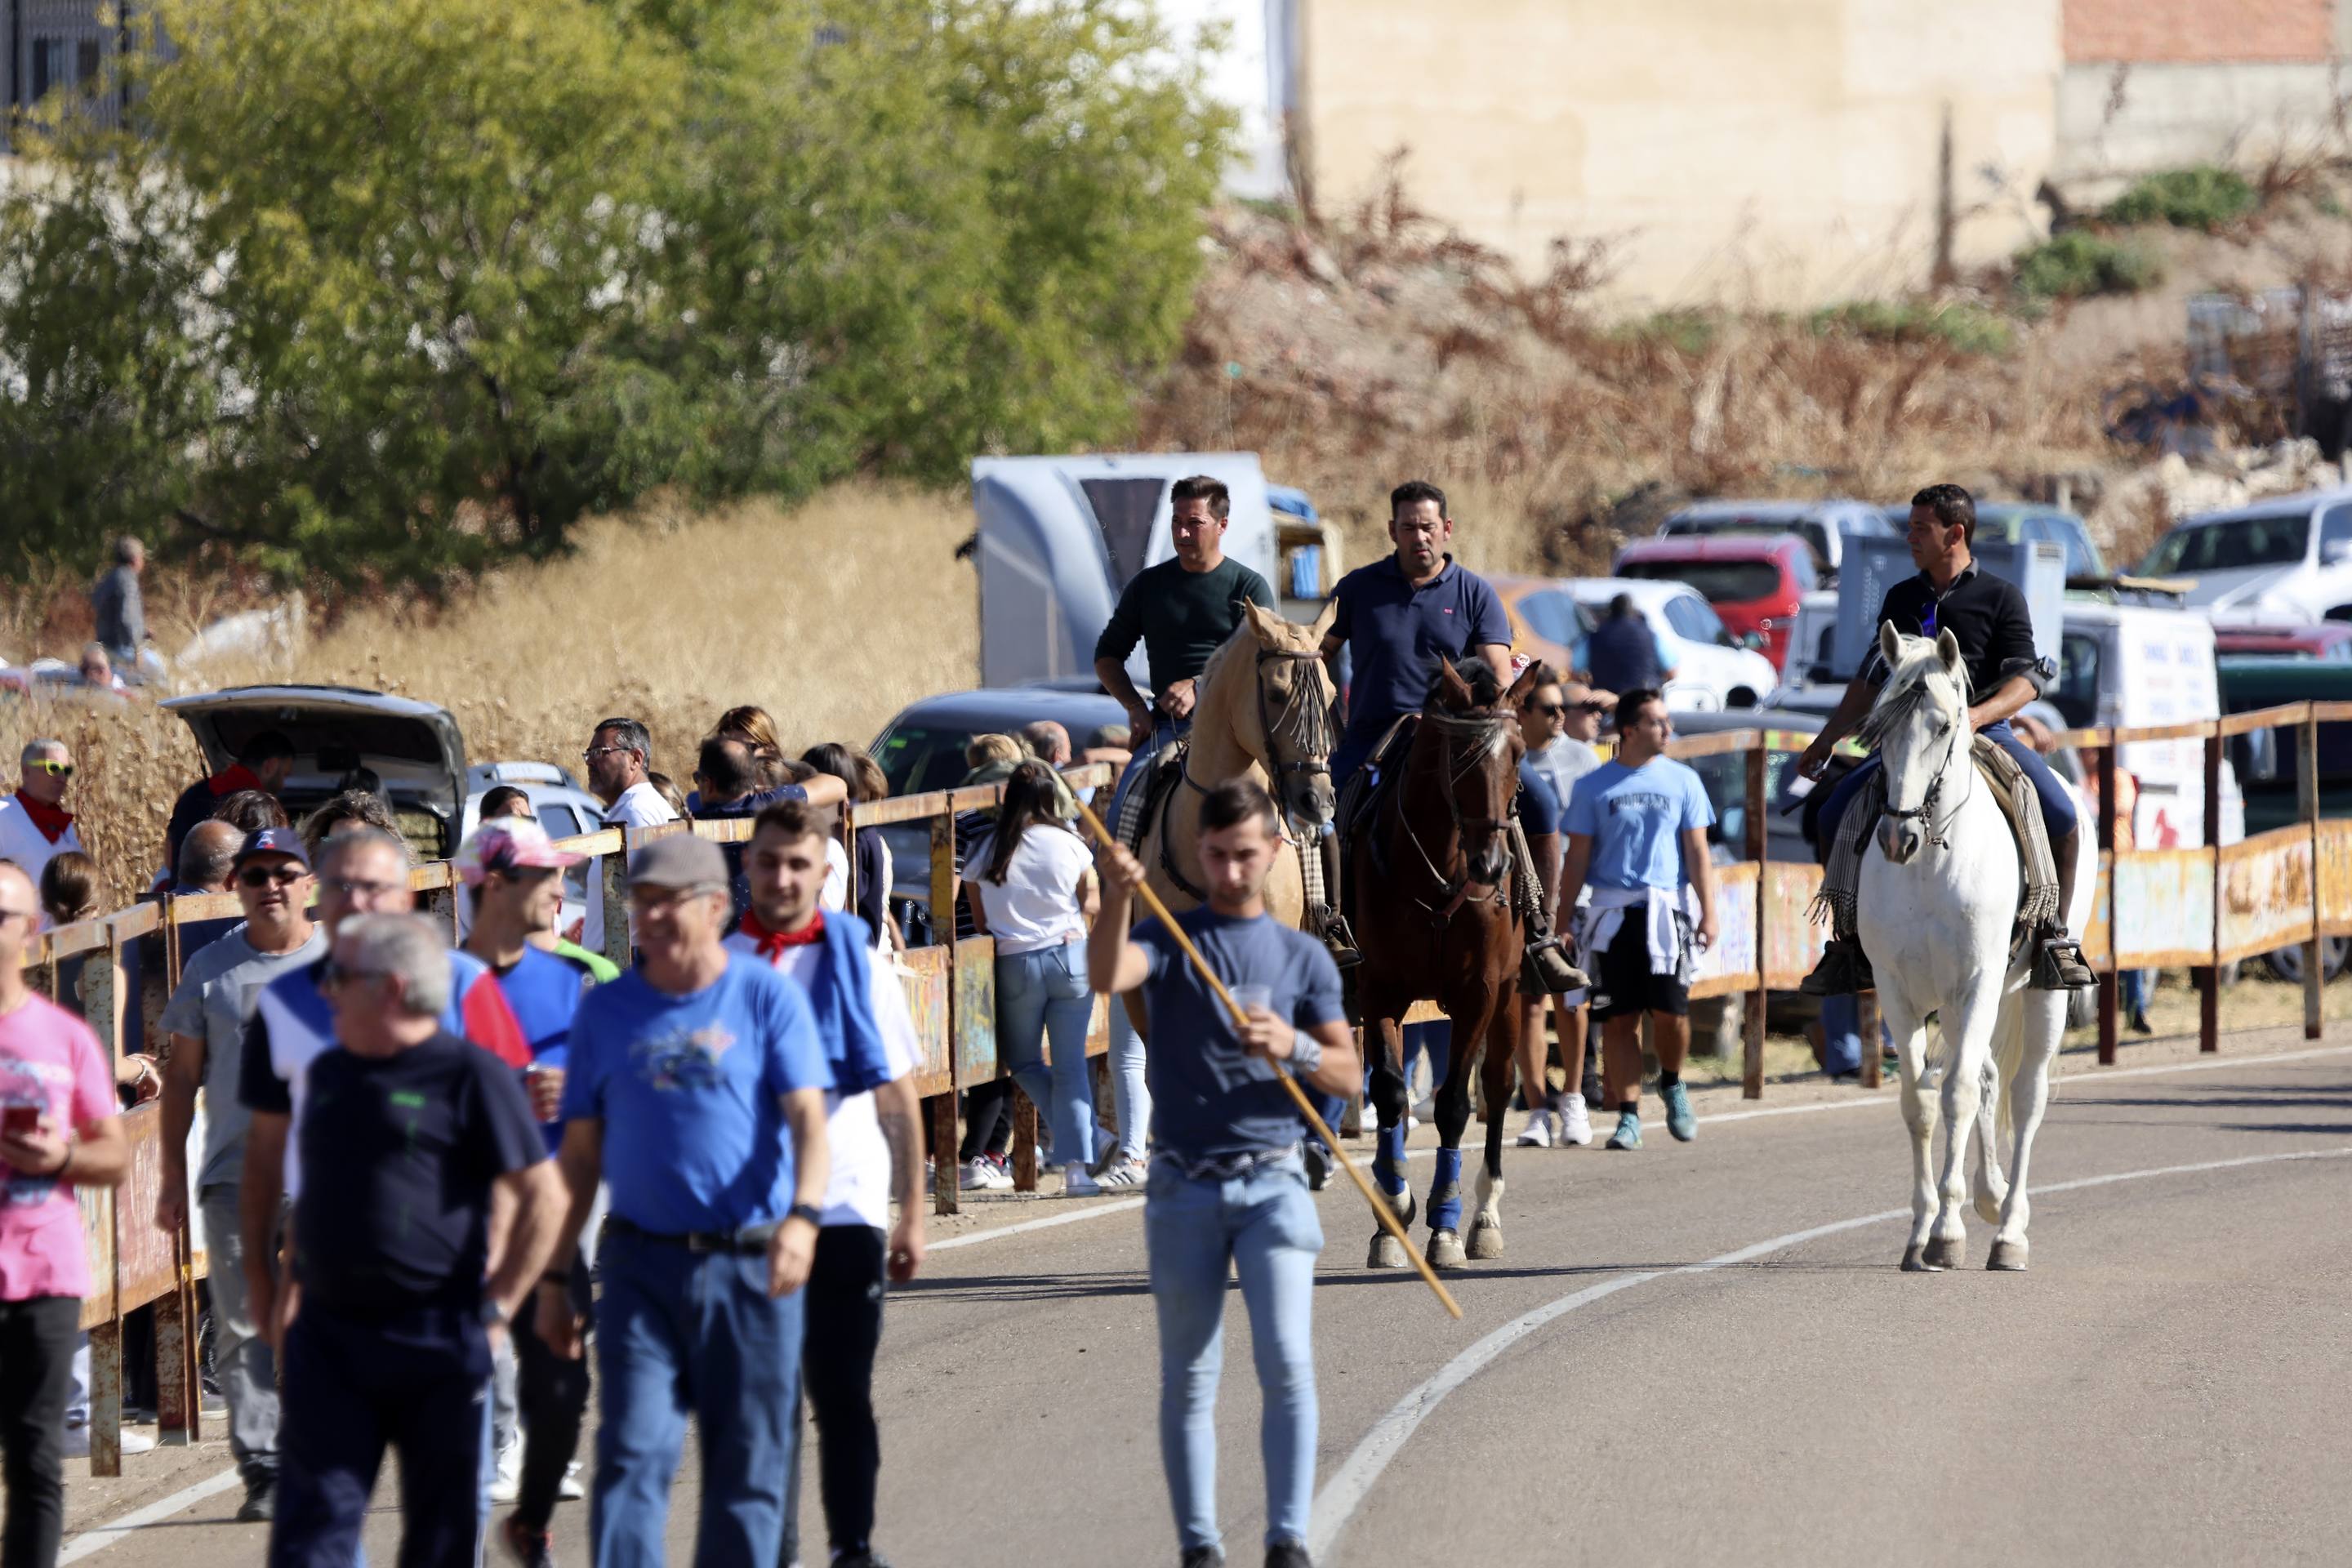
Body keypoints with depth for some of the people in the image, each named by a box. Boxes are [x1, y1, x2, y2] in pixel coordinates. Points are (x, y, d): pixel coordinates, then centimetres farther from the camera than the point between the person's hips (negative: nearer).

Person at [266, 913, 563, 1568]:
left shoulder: (470, 1077, -6)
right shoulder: (329, 1073, 13)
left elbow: (543, 1197, -6)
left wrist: (495, 1308, -9)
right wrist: (295, 1287, 17)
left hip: (437, 1342, -5)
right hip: (327, 1336, 5)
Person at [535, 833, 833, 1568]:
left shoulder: (768, 997, 1)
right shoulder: (608, 1011, 8)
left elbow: (807, 1117, -9)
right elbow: (580, 1154, 13)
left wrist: (803, 1215, -27)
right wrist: (554, 1276, 10)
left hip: (751, 1266, -1)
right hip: (642, 1265, 1)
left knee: (747, 1465, 5)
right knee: (632, 1454, -10)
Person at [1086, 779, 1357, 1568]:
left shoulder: (1303, 956, 11)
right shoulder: (1169, 939, 6)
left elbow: (1348, 1073, 9)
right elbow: (1107, 975, -17)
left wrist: (1294, 1047, -12)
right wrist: (1115, 900, -35)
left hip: (1272, 1182, 0)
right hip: (1185, 1185, 0)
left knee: (1287, 1361, -12)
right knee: (1189, 1378, 3)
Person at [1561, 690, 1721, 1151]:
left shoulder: (1682, 780, 8)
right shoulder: (1593, 787, 7)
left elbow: (1697, 852, 7)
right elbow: (1577, 858, 8)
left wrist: (1708, 913, -2)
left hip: (1666, 908, 0)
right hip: (1612, 913, 0)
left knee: (1670, 1009, -9)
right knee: (1618, 1018, -2)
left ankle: (1672, 1084, 20)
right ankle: (1629, 1117, 4)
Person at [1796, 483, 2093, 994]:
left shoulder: (2000, 598, 2)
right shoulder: (1901, 600, 15)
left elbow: (2026, 678, -6)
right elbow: (1872, 678, 23)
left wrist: (1980, 714, -24)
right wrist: (1827, 739, 20)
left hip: (1986, 735, -4)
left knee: (2061, 817, -26)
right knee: (1835, 815, -10)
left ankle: (2056, 937, -10)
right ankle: (1850, 945, 3)